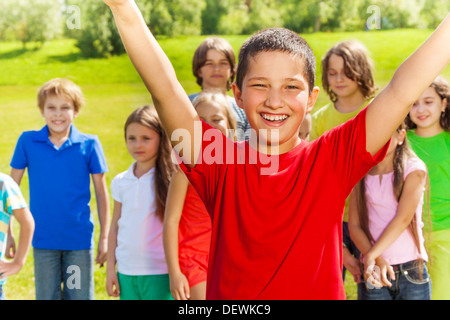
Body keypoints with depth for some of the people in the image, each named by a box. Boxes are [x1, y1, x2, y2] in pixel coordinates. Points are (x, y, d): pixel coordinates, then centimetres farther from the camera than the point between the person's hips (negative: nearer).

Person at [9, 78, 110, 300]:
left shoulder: (89, 144, -4)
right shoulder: (28, 142, -2)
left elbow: (101, 192, 2)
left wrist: (104, 238, 2)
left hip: (80, 240, -1)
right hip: (44, 240, 1)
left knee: (79, 296, 7)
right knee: (46, 296, 9)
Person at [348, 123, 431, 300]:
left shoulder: (414, 169, -3)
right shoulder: (360, 175, 5)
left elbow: (403, 218, -12)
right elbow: (354, 226, 1)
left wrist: (371, 255, -21)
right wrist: (378, 260, -15)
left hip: (412, 271, -1)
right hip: (373, 272, 2)